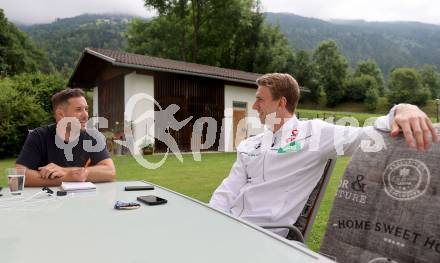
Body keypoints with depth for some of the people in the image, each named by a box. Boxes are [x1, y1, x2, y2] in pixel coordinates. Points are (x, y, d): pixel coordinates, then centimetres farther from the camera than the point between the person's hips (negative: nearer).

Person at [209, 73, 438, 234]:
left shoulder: (312, 132, -4)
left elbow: (370, 136, -12)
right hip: (228, 225, 6)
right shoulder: (249, 145, 13)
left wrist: (402, 110, -32)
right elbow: (228, 191, 10)